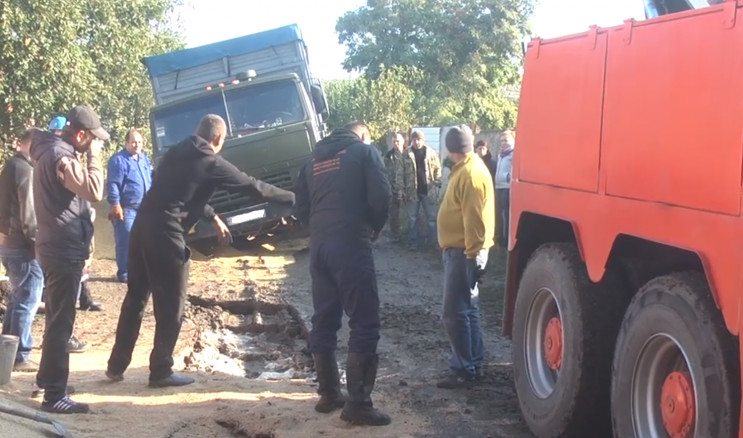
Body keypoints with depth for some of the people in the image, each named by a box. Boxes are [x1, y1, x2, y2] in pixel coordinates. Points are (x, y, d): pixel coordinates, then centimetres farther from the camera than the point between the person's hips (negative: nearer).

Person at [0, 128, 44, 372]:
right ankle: (20, 357, -1)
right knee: (28, 300, -4)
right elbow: (28, 210, -20)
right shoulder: (25, 169, -15)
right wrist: (37, 241, -14)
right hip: (22, 243, -10)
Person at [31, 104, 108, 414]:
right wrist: (93, 157, -15)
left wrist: (88, 156, 8)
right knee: (60, 322, -7)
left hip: (57, 246, 10)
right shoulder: (61, 156, -19)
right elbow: (95, 192, -27)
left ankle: (45, 378, 34)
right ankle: (54, 396, -3)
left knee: (56, 319, 22)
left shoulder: (52, 151, 12)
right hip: (64, 249, -10)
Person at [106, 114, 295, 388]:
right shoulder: (211, 163, -4)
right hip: (166, 233, -8)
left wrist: (213, 217, 35)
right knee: (171, 305, 4)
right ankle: (161, 371, 10)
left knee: (136, 298, 16)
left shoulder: (176, 152, 17)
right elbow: (252, 186, 2)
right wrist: (293, 198, 12)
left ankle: (117, 365, 23)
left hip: (142, 226, 8)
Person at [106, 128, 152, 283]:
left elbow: (150, 181, 23)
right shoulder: (119, 160, -12)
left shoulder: (144, 158, 13)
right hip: (126, 209, -8)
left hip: (144, 208, 8)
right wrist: (115, 205, -21)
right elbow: (113, 184, -15)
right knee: (126, 242, -5)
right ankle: (124, 273, 2)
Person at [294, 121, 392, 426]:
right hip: (351, 243, -6)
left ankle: (329, 394, 21)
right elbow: (380, 197, -8)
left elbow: (301, 208, 16)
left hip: (318, 245, 6)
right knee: (364, 322, -4)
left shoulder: (314, 160, 20)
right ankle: (358, 403, -8)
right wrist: (374, 228, 8)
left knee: (324, 320, 14)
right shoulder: (364, 151, 4)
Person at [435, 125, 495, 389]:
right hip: (460, 249, 11)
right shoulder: (465, 170, 14)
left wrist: (472, 253, -23)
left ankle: (464, 370, -5)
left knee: (455, 312, -9)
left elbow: (475, 218, -23)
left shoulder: (471, 173, -18)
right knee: (467, 308, 15)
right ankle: (474, 362, 23)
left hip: (464, 251, -11)